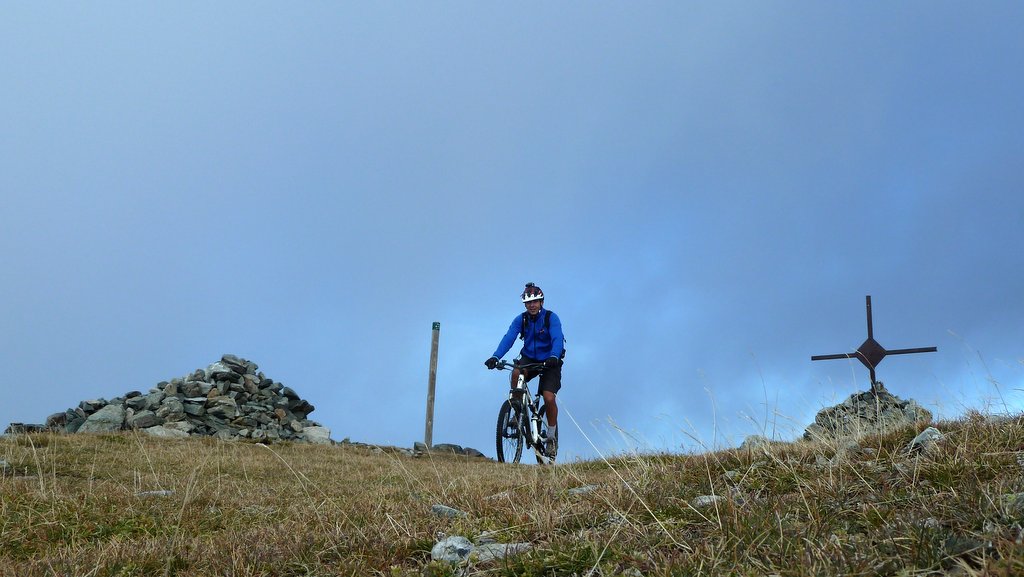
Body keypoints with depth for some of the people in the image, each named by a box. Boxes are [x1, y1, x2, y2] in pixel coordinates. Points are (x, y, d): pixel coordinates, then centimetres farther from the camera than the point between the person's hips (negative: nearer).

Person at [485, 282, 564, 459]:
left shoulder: (551, 318, -16)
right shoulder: (520, 319, -7)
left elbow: (557, 339, -31)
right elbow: (508, 338, -21)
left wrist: (554, 357, -52)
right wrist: (495, 357, -38)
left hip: (550, 361, -3)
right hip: (529, 358, 3)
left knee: (549, 398, -19)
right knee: (516, 373, -32)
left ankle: (552, 437, 3)